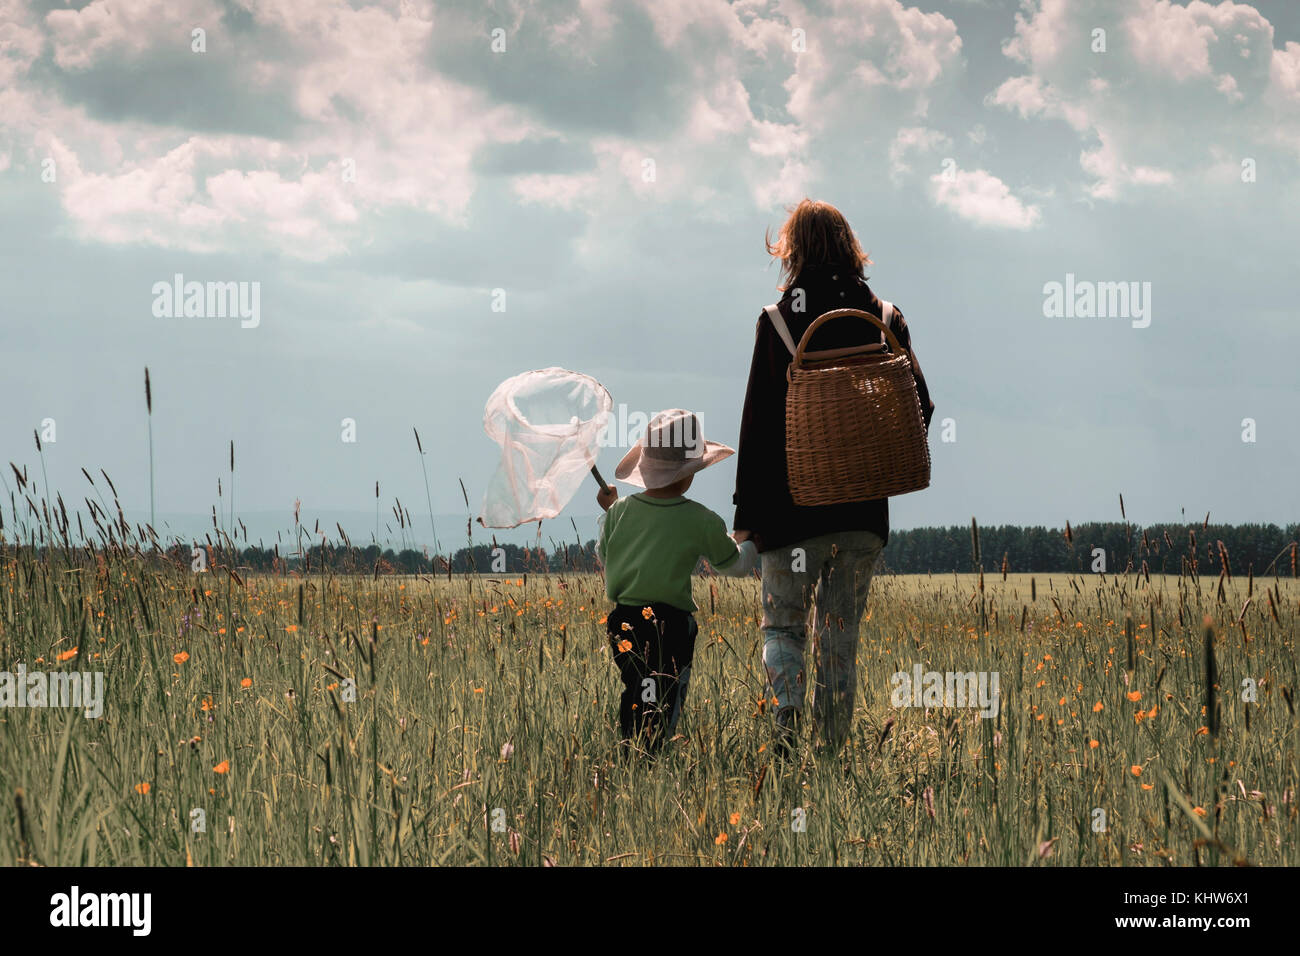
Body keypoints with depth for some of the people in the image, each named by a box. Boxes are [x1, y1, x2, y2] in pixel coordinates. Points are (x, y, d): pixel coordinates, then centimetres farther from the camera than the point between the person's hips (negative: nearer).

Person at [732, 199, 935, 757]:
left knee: (782, 624, 8)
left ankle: (787, 712, -16)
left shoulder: (778, 319, -6)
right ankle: (833, 749, 9)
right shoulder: (882, 318, 2)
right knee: (840, 637, 11)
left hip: (792, 505, -2)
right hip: (862, 511, 2)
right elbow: (919, 406, 1)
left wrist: (747, 511, -1)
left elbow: (757, 422, -6)